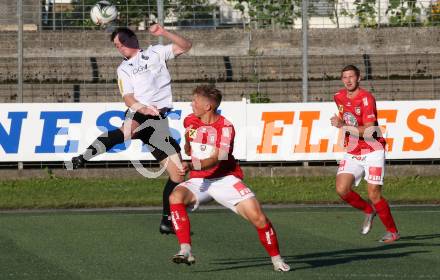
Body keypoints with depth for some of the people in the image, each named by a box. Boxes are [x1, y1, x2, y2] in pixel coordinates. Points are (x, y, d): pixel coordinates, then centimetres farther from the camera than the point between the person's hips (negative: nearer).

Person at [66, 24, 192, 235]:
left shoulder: (156, 53, 19)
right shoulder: (124, 69, 17)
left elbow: (185, 47, 12)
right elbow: (128, 98, 4)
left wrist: (163, 33, -3)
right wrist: (143, 108, -17)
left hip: (159, 120, 3)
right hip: (138, 115, -3)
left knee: (178, 172, -1)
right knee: (128, 130, -42)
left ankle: (167, 221, 10)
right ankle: (84, 157, -57)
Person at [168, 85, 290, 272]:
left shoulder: (225, 127, -12)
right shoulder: (190, 121, 6)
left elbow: (215, 159, -26)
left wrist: (192, 166, -42)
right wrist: (187, 142, 2)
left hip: (225, 179, -4)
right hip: (198, 181, 4)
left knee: (257, 216, -19)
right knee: (176, 197, -30)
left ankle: (276, 258, 3)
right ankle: (185, 251, -34)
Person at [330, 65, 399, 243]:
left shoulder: (366, 99, -16)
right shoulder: (339, 97, 6)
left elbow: (368, 130, -25)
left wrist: (344, 126, -31)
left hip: (372, 151, -6)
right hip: (352, 153, 6)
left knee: (374, 195, -9)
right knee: (341, 189, -12)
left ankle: (392, 232, 9)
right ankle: (368, 211, 15)